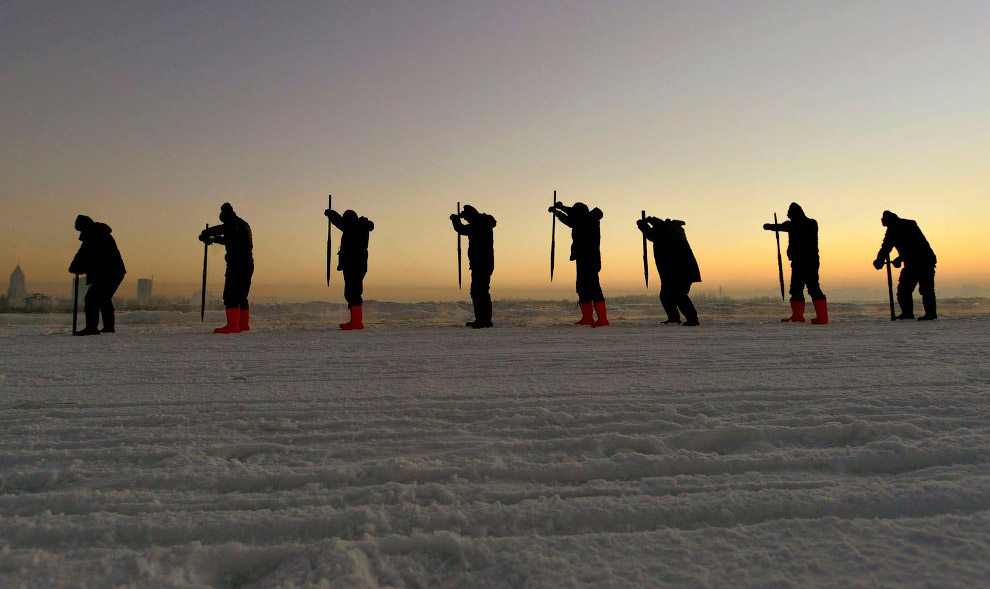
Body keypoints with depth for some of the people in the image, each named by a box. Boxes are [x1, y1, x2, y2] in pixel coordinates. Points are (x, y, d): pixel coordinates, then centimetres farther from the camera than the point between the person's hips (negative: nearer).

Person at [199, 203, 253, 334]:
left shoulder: (235, 224, -6)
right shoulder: (244, 225, 24)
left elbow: (219, 229, -21)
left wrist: (204, 235, -5)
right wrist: (214, 239, 39)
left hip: (237, 264, -10)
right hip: (248, 264, 10)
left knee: (231, 295, -13)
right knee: (242, 296, 14)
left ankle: (232, 325, -20)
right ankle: (244, 325, 18)